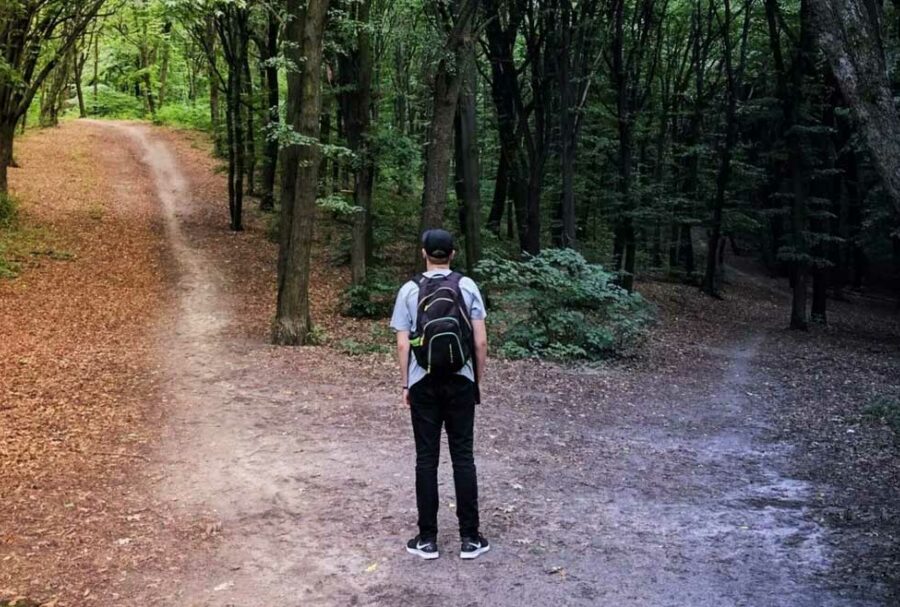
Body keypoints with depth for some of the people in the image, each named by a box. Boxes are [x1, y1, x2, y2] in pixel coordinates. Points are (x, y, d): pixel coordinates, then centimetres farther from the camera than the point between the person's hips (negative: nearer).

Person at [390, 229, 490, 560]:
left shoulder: (410, 290, -2)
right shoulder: (467, 286, -2)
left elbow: (403, 345, -3)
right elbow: (481, 341, -4)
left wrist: (405, 385, 6)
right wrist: (478, 380, 7)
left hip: (424, 384, 0)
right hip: (460, 383, 0)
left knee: (426, 459, 5)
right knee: (463, 457, 6)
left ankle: (427, 539, 10)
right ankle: (470, 538, 10)